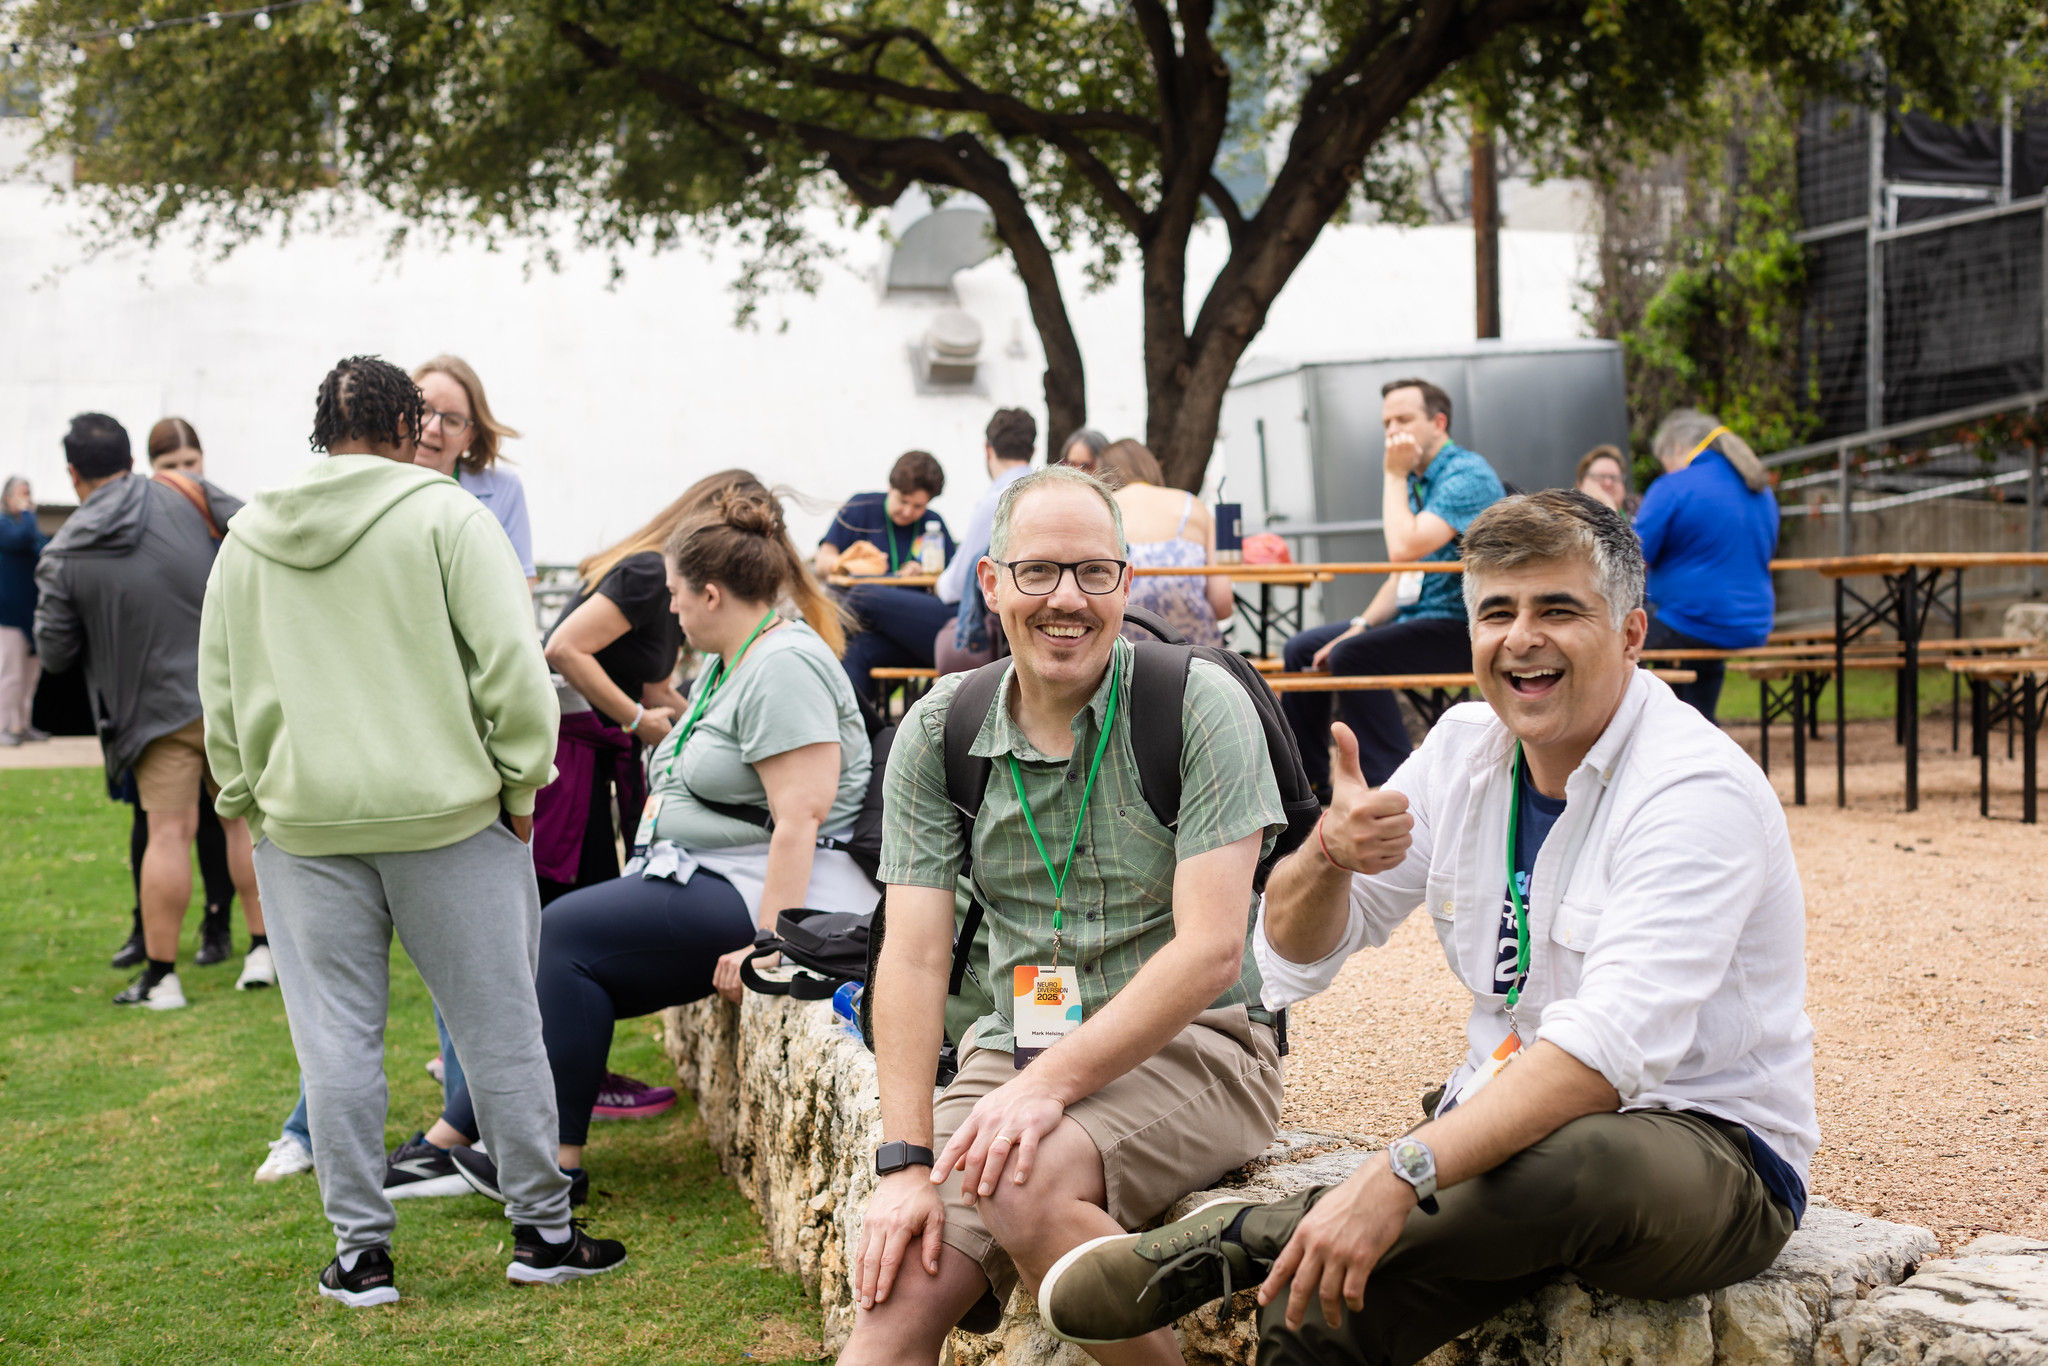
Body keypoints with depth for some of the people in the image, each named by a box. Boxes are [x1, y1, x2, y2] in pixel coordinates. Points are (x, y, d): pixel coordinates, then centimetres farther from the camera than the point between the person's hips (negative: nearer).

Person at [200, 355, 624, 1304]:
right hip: (446, 813, -3)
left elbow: (220, 692, 15)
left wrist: (245, 800, 22)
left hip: (305, 824, 4)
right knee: (498, 1026, 6)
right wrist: (521, 780, -3)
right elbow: (510, 659, -11)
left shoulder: (247, 540, 11)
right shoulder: (443, 514, -4)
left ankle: (361, 1251, 13)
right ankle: (543, 1229, 14)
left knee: (337, 1037, 8)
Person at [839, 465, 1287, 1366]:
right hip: (1016, 1049, 3)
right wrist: (904, 1161, -13)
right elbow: (913, 958, -2)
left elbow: (1211, 950, -15)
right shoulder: (936, 735, 3)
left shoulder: (1200, 705, -8)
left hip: (1193, 1047, -3)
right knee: (895, 1286, -20)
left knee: (1024, 1185, -30)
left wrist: (1051, 1084, -24)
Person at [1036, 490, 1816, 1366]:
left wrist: (1398, 1177, -42)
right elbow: (1295, 957, 7)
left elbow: (1613, 1044, -33)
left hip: (1711, 1146, -4)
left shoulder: (1699, 792, -18)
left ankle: (1253, 1235, -26)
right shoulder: (1467, 746, 3)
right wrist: (1326, 856, -16)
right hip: (1520, 1119, 4)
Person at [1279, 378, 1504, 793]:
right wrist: (1361, 626, 2)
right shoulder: (1416, 479, 15)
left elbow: (1405, 548, -28)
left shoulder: (1467, 475, -15)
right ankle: (1308, 781, 17)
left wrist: (1394, 476, -15)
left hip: (1458, 627, -10)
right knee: (1301, 649, 10)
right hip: (1412, 618, 10)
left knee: (1351, 657, -29)